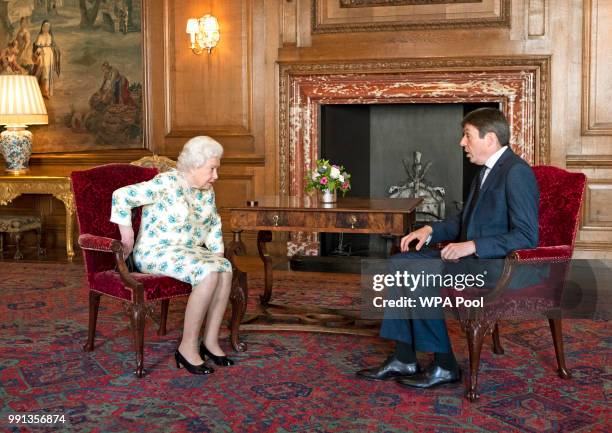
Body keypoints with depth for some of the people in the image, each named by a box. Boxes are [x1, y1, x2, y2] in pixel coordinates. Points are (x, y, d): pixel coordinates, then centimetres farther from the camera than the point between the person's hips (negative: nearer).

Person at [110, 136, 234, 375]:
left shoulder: (207, 190, 9)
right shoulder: (166, 184, -16)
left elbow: (214, 224, 23)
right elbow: (121, 196, -17)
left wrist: (218, 253, 11)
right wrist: (127, 234, -15)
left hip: (189, 251, 8)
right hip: (156, 253, -8)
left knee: (225, 268, -22)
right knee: (208, 274, -31)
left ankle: (210, 342, -15)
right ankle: (187, 347, -22)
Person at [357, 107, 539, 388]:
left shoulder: (516, 172, -16)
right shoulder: (486, 170, 14)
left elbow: (526, 236, -22)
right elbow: (464, 220, 24)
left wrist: (472, 246, -24)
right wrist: (430, 230, 6)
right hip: (471, 256, 10)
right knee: (401, 262, 0)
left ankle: (445, 366, -9)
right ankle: (404, 359, -1)